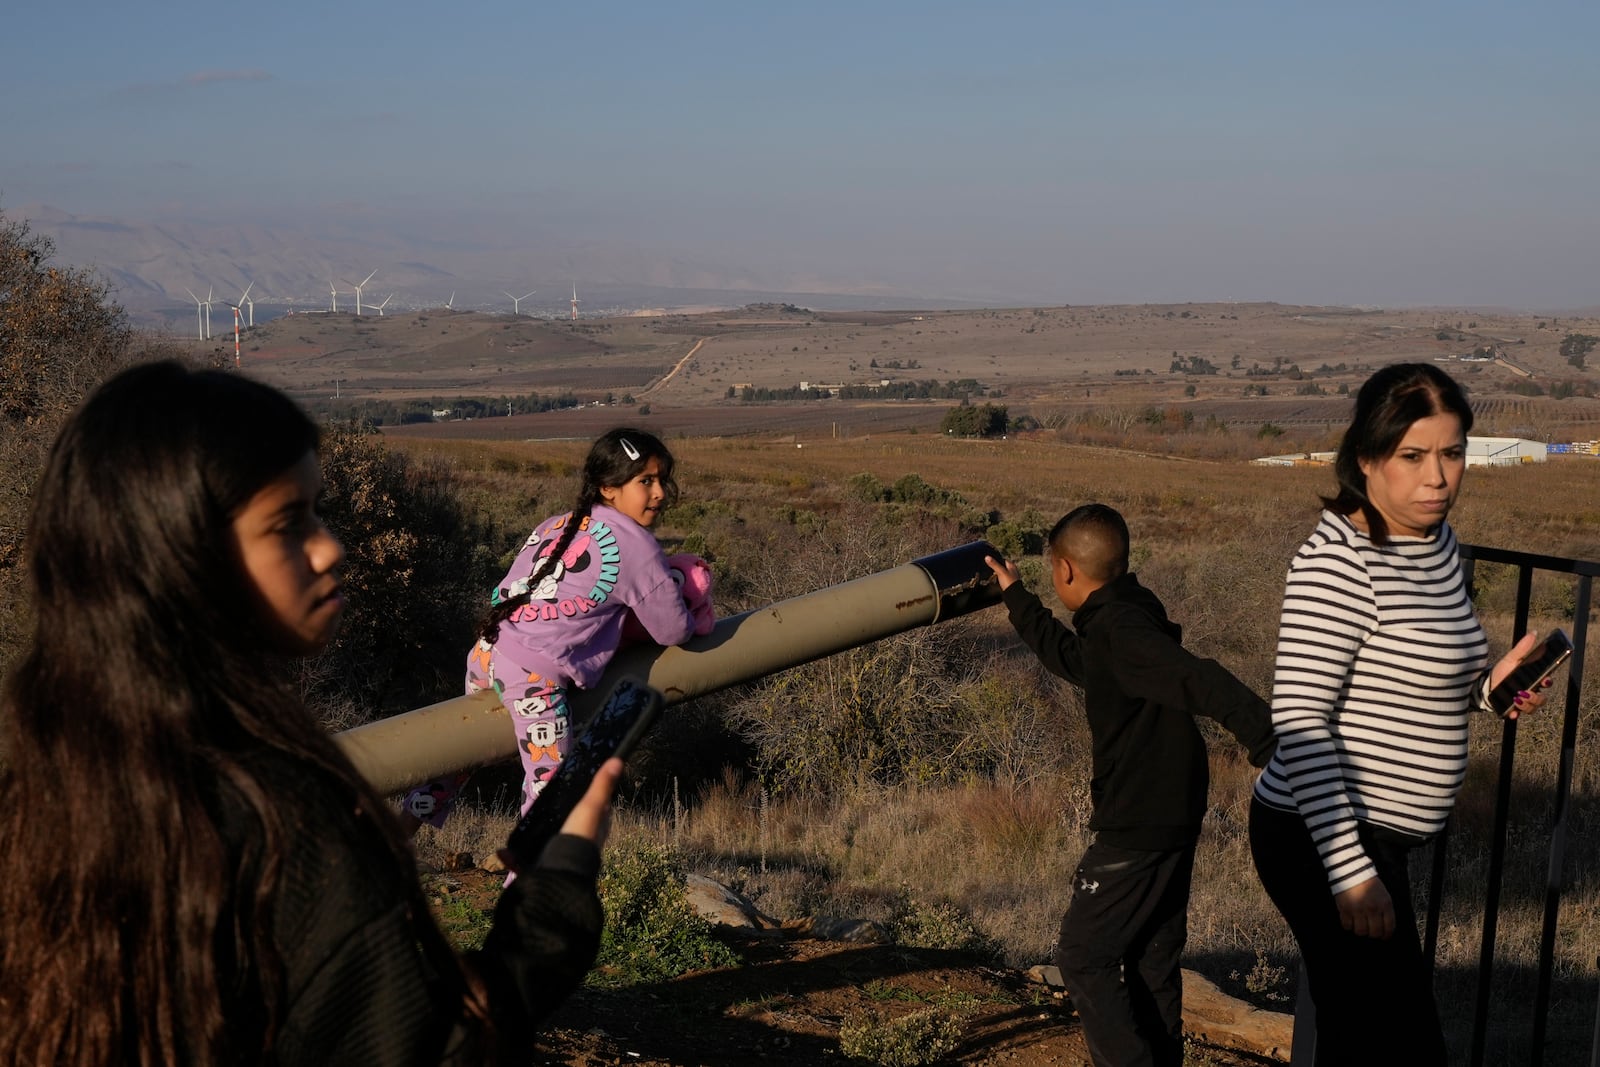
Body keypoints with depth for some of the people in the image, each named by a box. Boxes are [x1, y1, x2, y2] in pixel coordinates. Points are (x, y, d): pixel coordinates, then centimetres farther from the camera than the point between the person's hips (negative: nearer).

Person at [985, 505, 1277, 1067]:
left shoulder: (1121, 630, -20)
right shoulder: (1120, 622, 11)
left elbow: (1203, 682, -33)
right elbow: (1069, 657, 31)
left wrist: (1270, 746, -44)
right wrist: (1016, 598, 39)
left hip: (1138, 830, -10)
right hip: (1170, 823, 10)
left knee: (1082, 955, 2)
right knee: (1153, 959, 18)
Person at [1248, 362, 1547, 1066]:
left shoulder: (1436, 542, 8)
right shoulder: (1339, 560, -20)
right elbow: (1299, 717, -23)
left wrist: (1484, 687, 0)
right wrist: (1351, 871, -25)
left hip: (1371, 837, 9)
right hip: (1321, 841, -9)